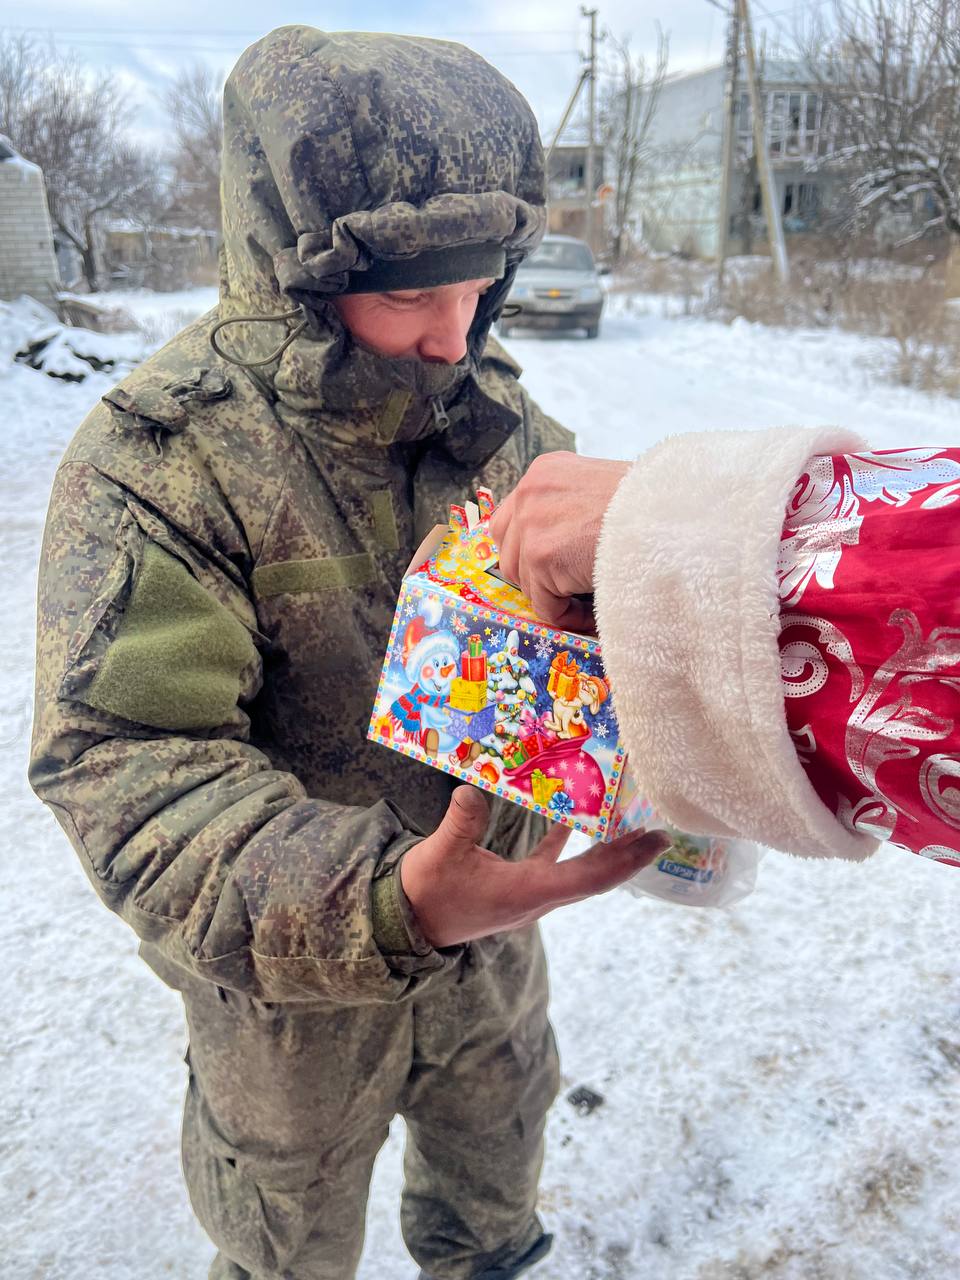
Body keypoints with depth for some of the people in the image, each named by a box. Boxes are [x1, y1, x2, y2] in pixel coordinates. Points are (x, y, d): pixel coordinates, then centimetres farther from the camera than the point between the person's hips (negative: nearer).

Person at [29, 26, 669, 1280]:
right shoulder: (157, 458, -26)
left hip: (490, 918, 5)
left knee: (497, 1155, 32)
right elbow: (127, 767, -33)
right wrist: (386, 901, -47)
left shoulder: (495, 406, -7)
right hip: (291, 973, -4)